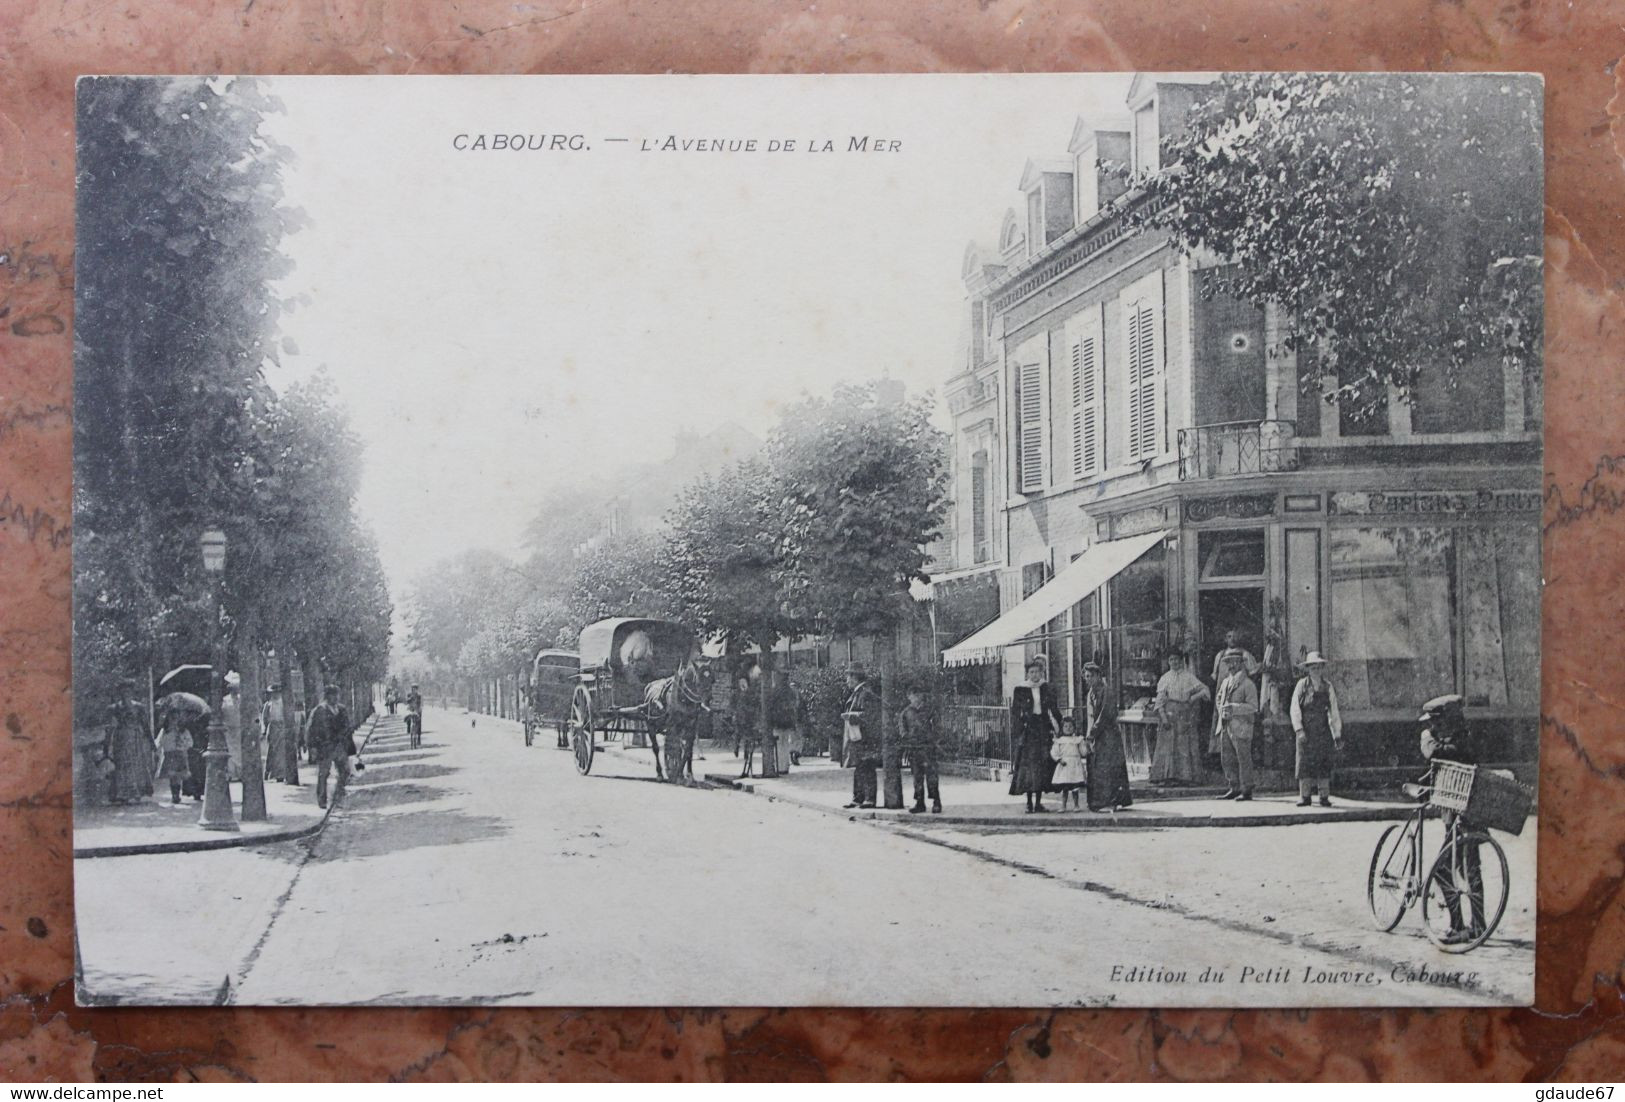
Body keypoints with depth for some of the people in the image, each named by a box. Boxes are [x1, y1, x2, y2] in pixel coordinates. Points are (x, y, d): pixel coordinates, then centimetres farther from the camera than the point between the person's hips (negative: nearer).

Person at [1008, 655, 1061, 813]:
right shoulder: (1019, 690, 0)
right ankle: (1029, 803, -3)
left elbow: (1054, 711, 10)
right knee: (1028, 765, -7)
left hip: (1043, 730, 2)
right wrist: (1018, 732, -6)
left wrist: (1056, 729, 2)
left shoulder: (1048, 689, 8)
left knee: (1043, 766, 1)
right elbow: (1015, 714, 1)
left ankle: (1038, 803, 7)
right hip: (1027, 730, -2)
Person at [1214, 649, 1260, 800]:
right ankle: (1234, 789, 18)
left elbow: (1253, 706, -13)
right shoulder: (1225, 682, 16)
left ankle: (1246, 791, 4)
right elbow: (1219, 700, 26)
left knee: (1243, 760, -2)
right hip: (1225, 727, 7)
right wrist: (1221, 710, 6)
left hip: (1241, 727, -7)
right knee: (1227, 760, 9)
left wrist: (1234, 708, -22)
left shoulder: (1247, 684, -7)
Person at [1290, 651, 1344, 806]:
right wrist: (1299, 730, -13)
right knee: (1304, 763, -3)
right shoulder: (1302, 685, 2)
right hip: (1306, 731, -1)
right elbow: (1295, 709, -2)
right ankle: (1304, 797, 2)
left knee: (1324, 764, -1)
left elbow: (1334, 713, 9)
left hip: (1323, 732, 1)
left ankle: (1324, 797, 4)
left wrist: (1337, 736, 7)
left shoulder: (1328, 687, 7)